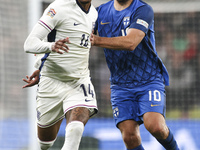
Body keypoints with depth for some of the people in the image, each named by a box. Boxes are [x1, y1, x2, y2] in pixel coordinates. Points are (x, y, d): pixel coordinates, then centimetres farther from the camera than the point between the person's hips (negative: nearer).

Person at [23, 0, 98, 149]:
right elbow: (29, 44, -18)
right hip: (52, 81, -3)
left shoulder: (93, 14, 8)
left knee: (76, 129, -25)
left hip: (80, 81, 3)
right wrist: (51, 46, -40)